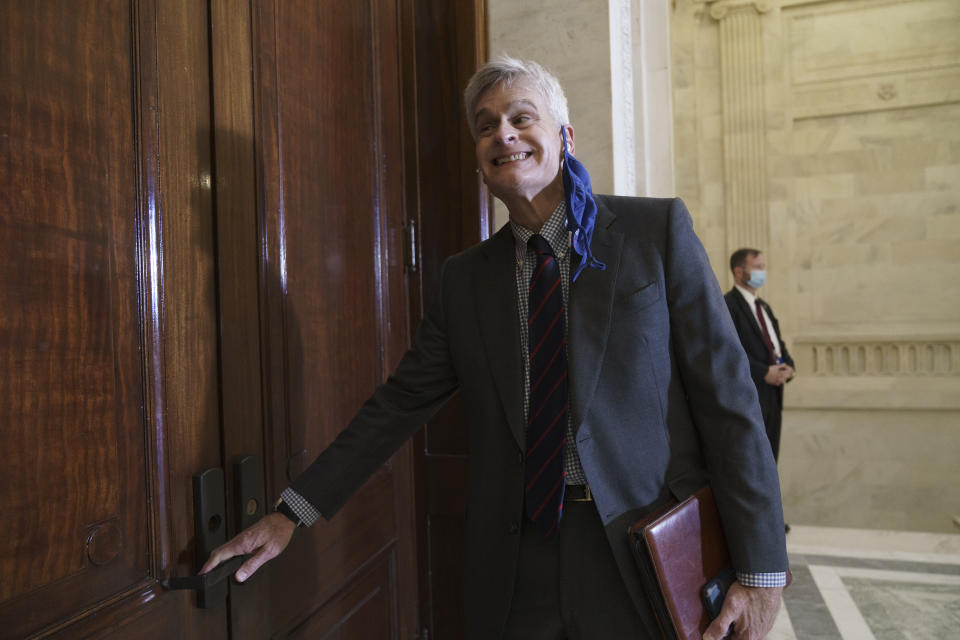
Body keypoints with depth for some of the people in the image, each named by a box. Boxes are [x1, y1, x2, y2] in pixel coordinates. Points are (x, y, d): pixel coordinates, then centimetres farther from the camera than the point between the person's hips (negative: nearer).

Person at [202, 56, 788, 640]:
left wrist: (760, 571, -9)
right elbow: (400, 403, 6)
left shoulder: (658, 229, -4)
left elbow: (725, 393, -7)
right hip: (515, 565, 3)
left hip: (647, 557, -2)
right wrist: (292, 514, 3)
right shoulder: (465, 276, 6)